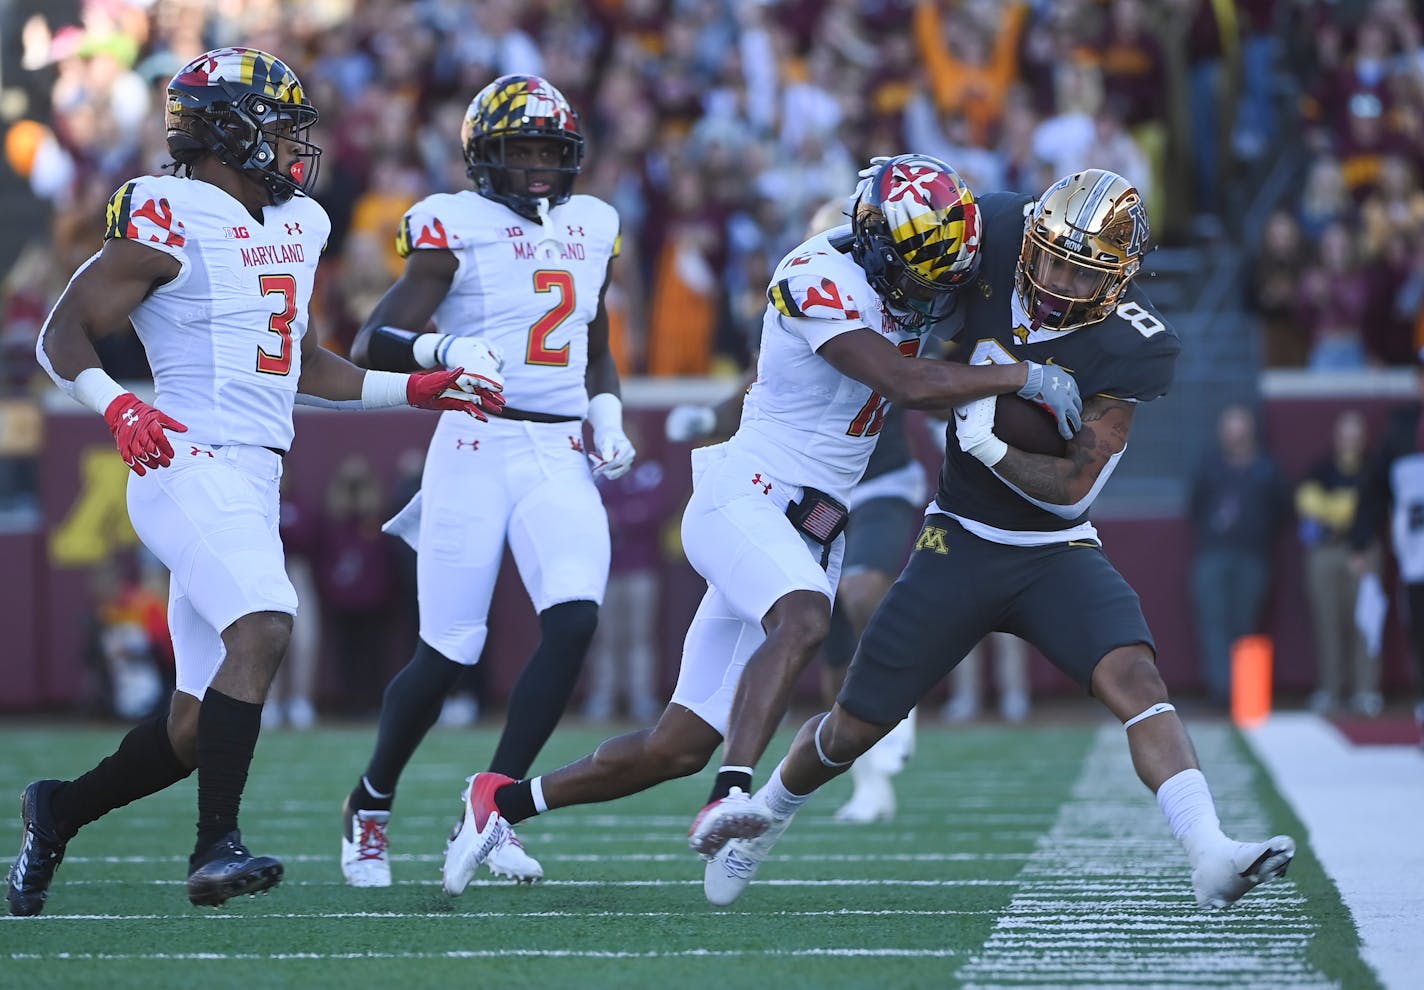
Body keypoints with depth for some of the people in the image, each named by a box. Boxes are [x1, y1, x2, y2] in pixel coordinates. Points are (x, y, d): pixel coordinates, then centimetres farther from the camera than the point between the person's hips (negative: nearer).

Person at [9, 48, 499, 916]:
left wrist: (421, 390, 22)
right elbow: (63, 336, -8)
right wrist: (118, 405, -26)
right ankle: (218, 845, -28)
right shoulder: (168, 221, -7)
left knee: (200, 725, 6)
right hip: (192, 465, -8)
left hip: (252, 485, 9)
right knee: (261, 630, -29)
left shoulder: (297, 225, 18)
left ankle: (59, 810, 25)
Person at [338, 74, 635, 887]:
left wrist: (608, 415, 11)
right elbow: (370, 347, -10)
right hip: (477, 448, -4)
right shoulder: (455, 228, -5)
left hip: (561, 459, 5)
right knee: (448, 654, -2)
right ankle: (372, 804, 23)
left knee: (575, 619, -18)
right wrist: (441, 350, -29)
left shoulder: (590, 227, 13)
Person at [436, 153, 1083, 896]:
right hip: (743, 499, -8)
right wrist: (1024, 377, -18)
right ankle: (734, 794, -48)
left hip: (807, 534, 8)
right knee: (803, 620, -39)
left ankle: (507, 801, 20)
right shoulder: (821, 282, -16)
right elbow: (908, 383, -24)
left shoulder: (893, 284, 9)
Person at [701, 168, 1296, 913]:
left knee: (1133, 677, -28)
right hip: (961, 545, 2)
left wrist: (989, 442, -29)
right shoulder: (1000, 235, -13)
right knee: (853, 729, 9)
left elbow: (1072, 489, -19)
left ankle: (1211, 859, -37)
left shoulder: (1128, 349, -19)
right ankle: (764, 816, 38)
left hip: (1058, 552, -2)